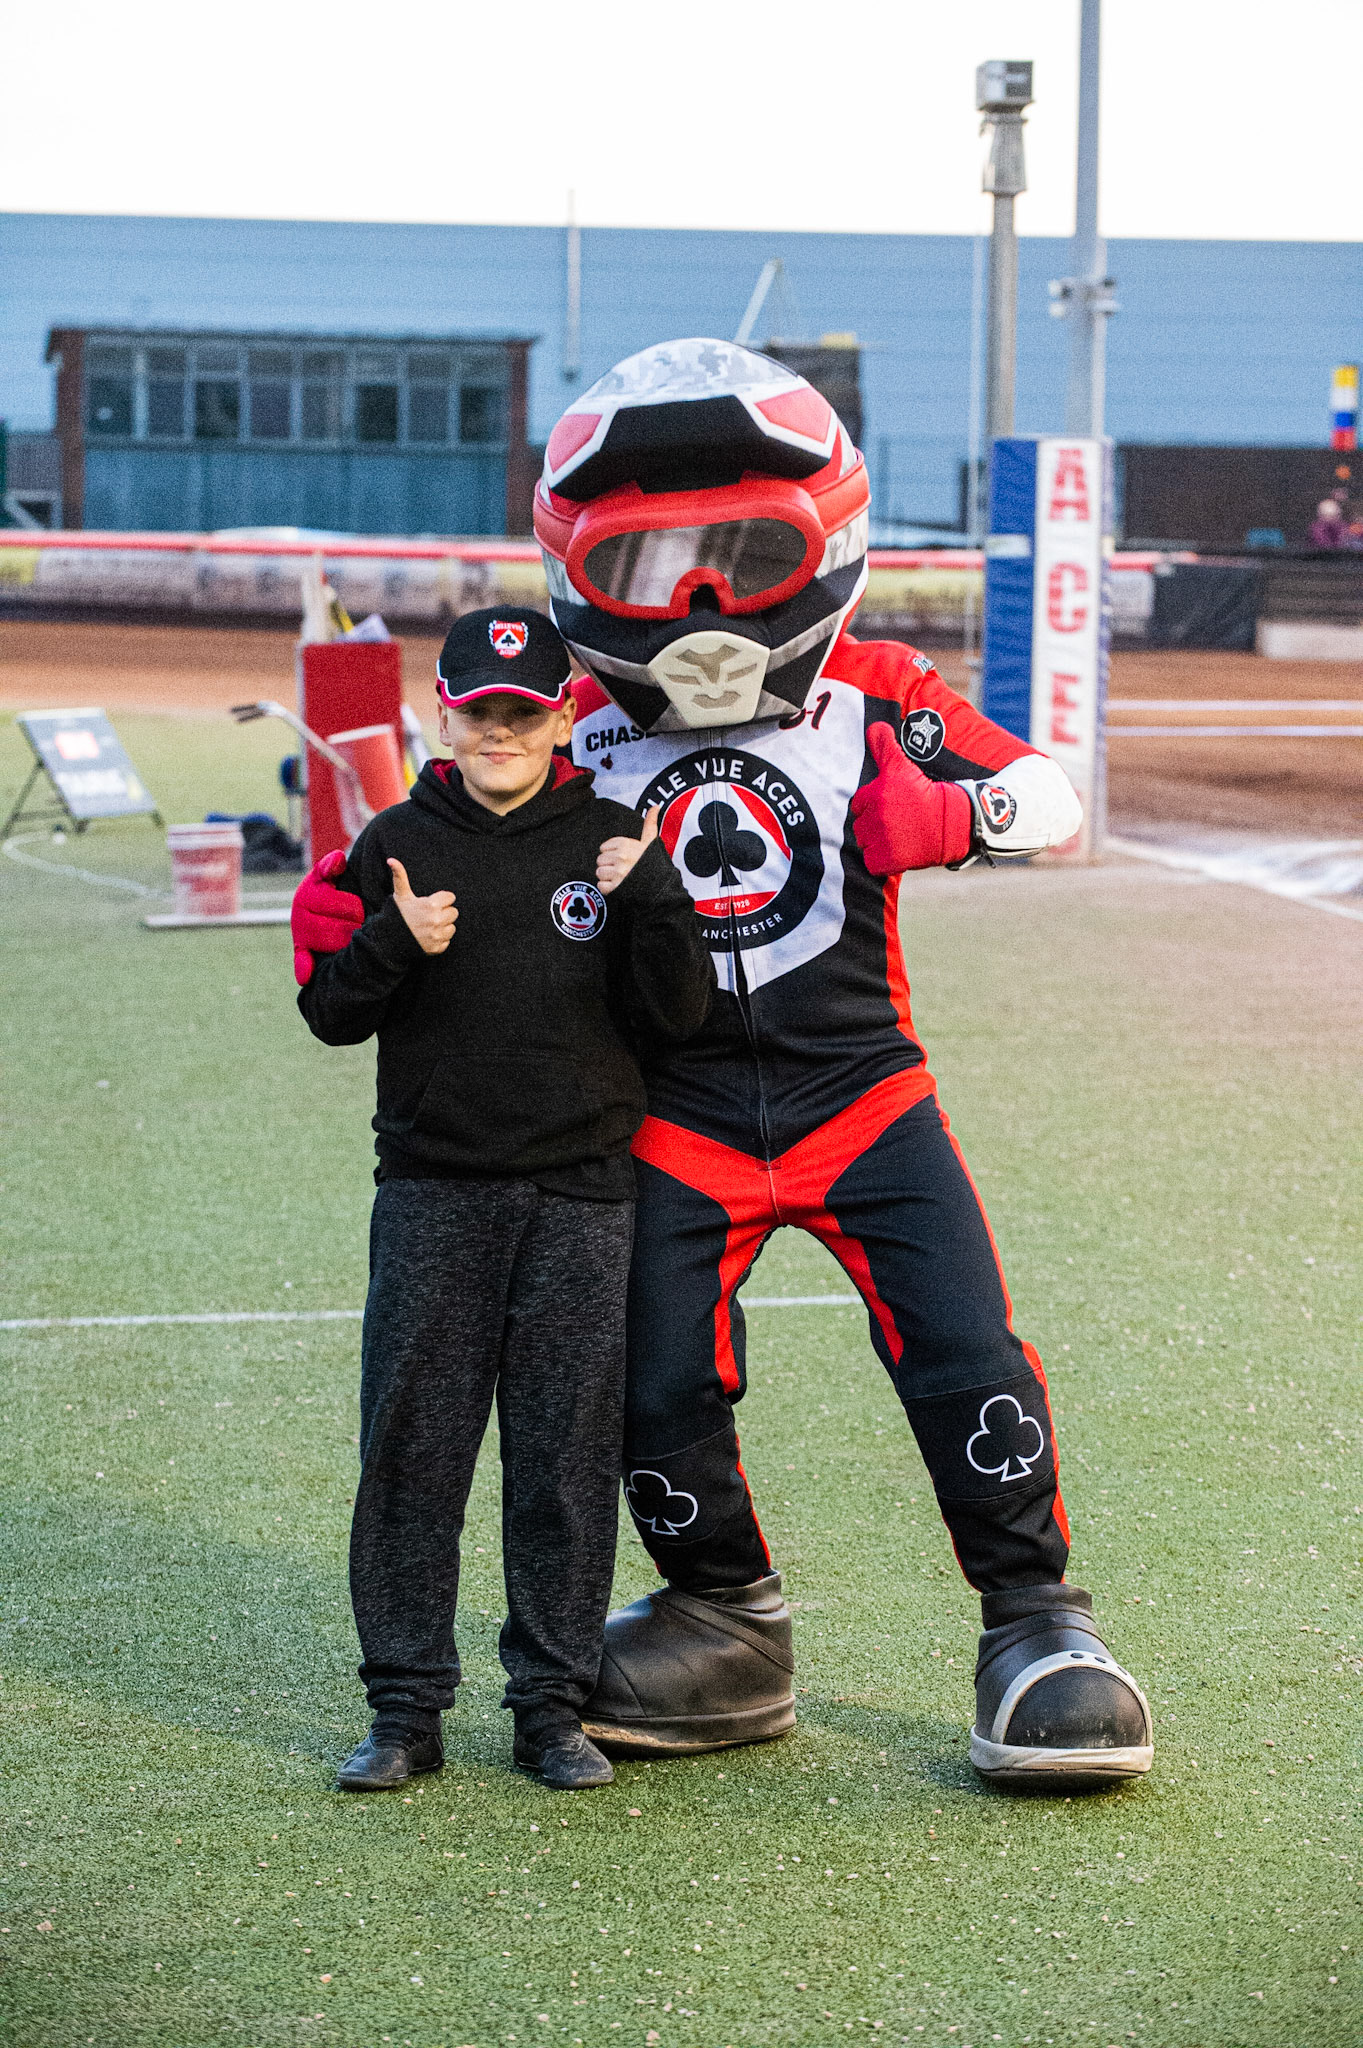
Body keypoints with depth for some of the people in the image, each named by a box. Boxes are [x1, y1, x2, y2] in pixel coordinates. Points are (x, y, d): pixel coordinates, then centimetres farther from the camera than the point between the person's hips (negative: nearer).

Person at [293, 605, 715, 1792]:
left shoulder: (614, 843, 3)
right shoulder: (398, 844, 4)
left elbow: (676, 1017, -1)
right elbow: (330, 1012, 3)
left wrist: (652, 901, -15)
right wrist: (397, 944, -14)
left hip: (582, 1195, 0)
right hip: (433, 1193, 0)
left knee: (568, 1452, 3)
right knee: (411, 1446, 1)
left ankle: (555, 1704, 14)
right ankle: (406, 1709, 10)